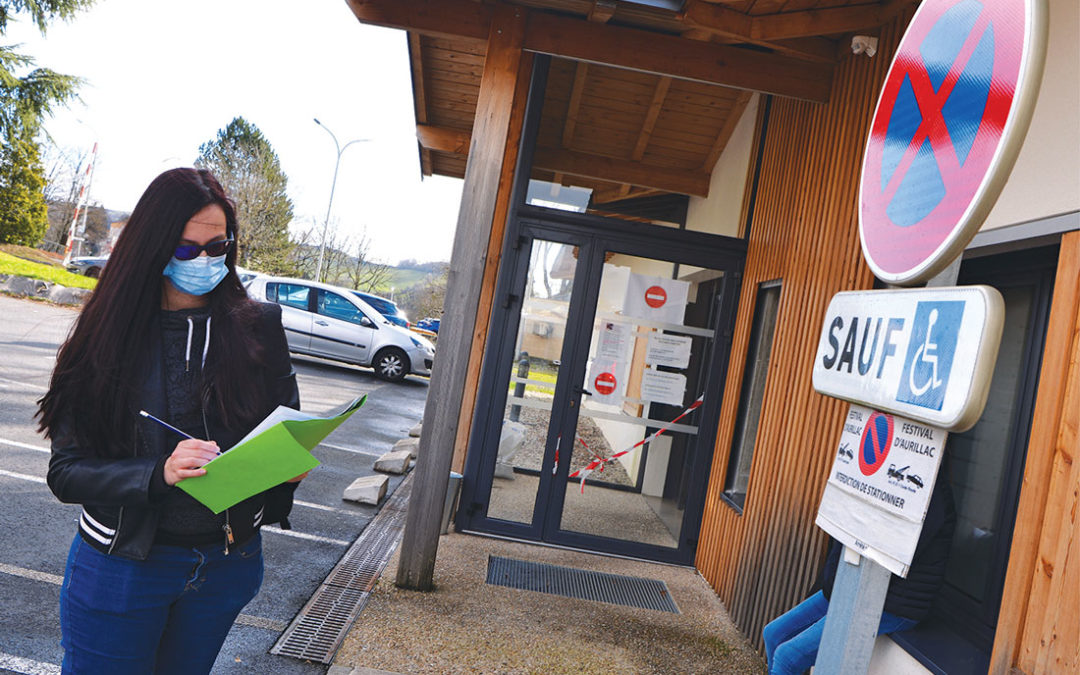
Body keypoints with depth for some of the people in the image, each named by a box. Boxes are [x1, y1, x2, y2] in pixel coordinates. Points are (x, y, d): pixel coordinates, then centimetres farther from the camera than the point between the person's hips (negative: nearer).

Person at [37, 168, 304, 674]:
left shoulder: (258, 327, -7)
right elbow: (66, 471, -11)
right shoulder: (109, 333, -9)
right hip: (121, 562, -1)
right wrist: (159, 475, -28)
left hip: (226, 564, 2)